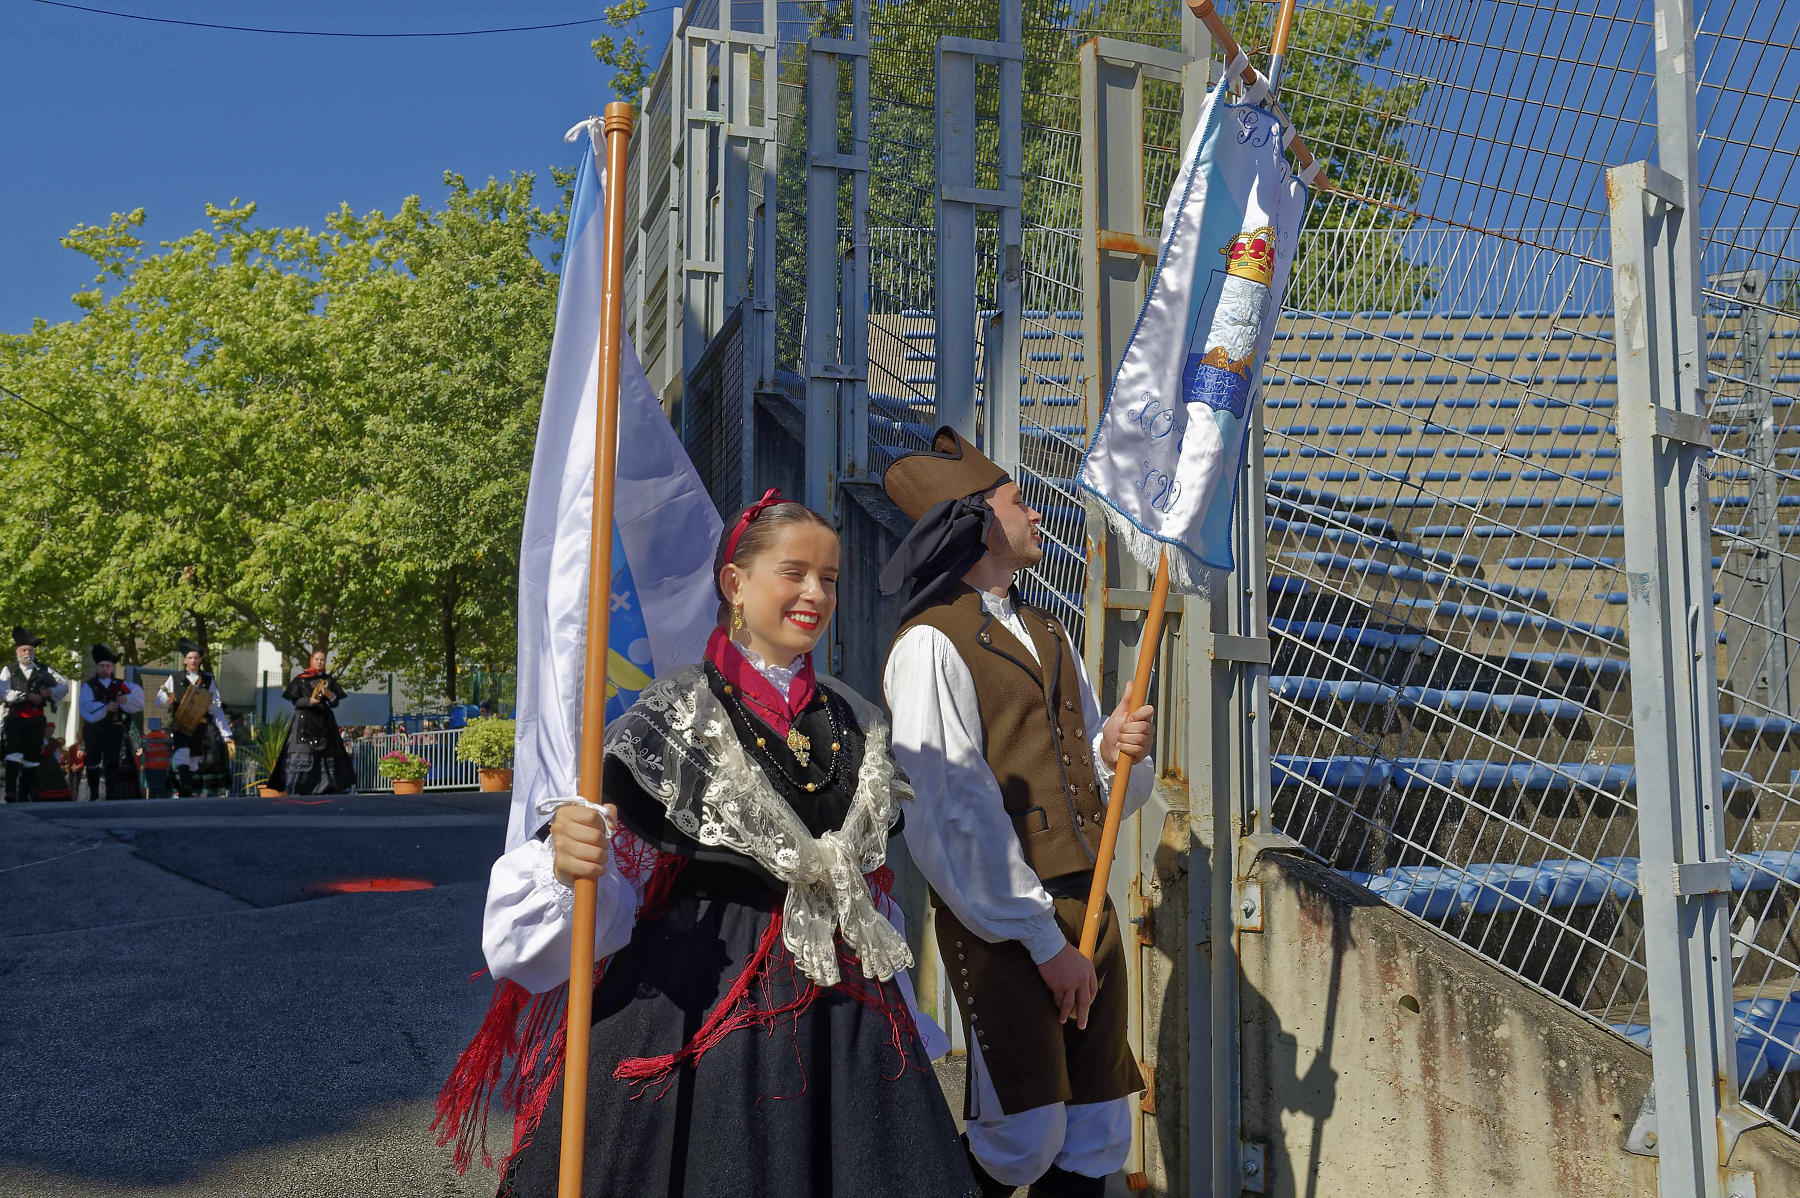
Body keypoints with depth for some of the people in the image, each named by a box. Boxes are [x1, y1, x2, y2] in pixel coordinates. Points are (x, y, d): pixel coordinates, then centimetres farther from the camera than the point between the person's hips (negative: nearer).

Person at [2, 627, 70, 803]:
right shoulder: (9, 670, 6)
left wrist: (50, 692, -7)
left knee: (31, 761, 7)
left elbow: (64, 685, 12)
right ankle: (11, 796, -18)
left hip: (36, 720, 3)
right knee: (14, 758, -16)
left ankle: (25, 797, 16)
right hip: (14, 718, -3)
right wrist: (27, 696, -16)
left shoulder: (43, 670, 13)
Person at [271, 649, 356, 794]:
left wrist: (328, 694, -12)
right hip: (305, 722, -3)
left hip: (325, 723, 3)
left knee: (328, 754, -5)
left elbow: (336, 703, 8)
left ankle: (326, 789, -1)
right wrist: (309, 701, -18)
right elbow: (295, 701, 0)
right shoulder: (300, 680, 7)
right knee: (303, 753, -14)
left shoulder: (329, 680, 14)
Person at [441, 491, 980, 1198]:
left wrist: (899, 1018, 21)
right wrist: (568, 860, -33)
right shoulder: (671, 719, -6)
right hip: (701, 1000, -4)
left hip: (842, 1010, 5)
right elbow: (610, 885, -10)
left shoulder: (857, 724, 9)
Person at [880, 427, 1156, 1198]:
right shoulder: (932, 643, -9)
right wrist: (1043, 939, -15)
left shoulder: (1048, 636, 18)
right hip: (1000, 923, -7)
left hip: (1087, 905, 8)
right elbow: (956, 815, -15)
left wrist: (1113, 751, -5)